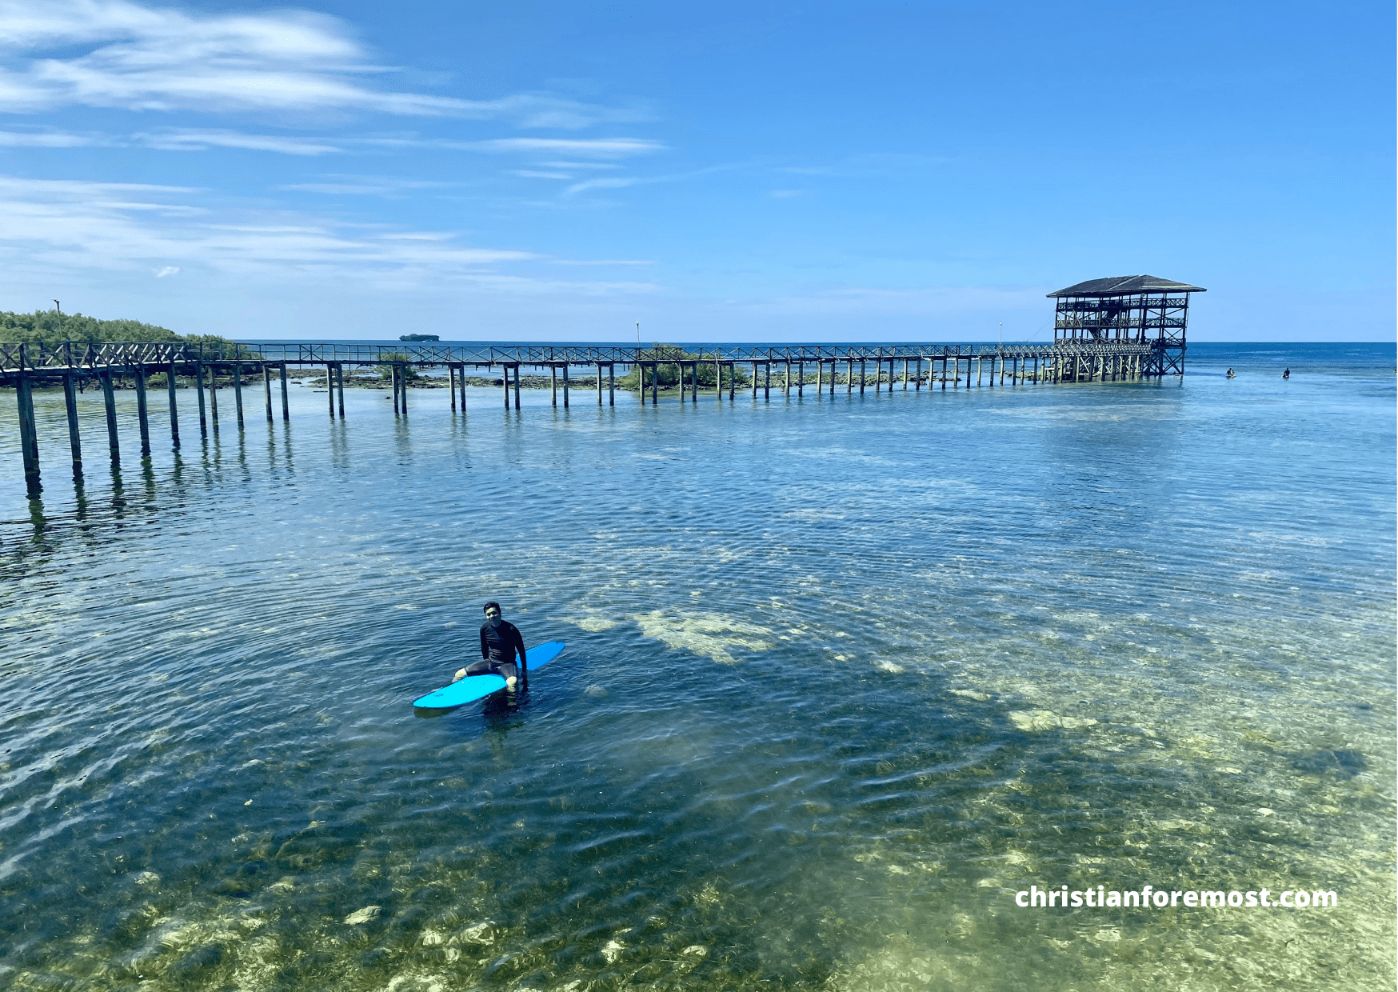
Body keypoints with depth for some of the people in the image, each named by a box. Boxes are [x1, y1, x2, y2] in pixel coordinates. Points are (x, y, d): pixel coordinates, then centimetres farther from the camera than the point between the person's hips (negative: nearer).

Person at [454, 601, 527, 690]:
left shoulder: (510, 629, -17)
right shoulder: (484, 628, -3)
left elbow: (521, 650, -9)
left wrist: (524, 671, -7)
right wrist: (485, 665, 21)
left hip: (507, 664, -5)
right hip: (490, 662, 5)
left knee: (513, 682, -40)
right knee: (459, 674, -5)